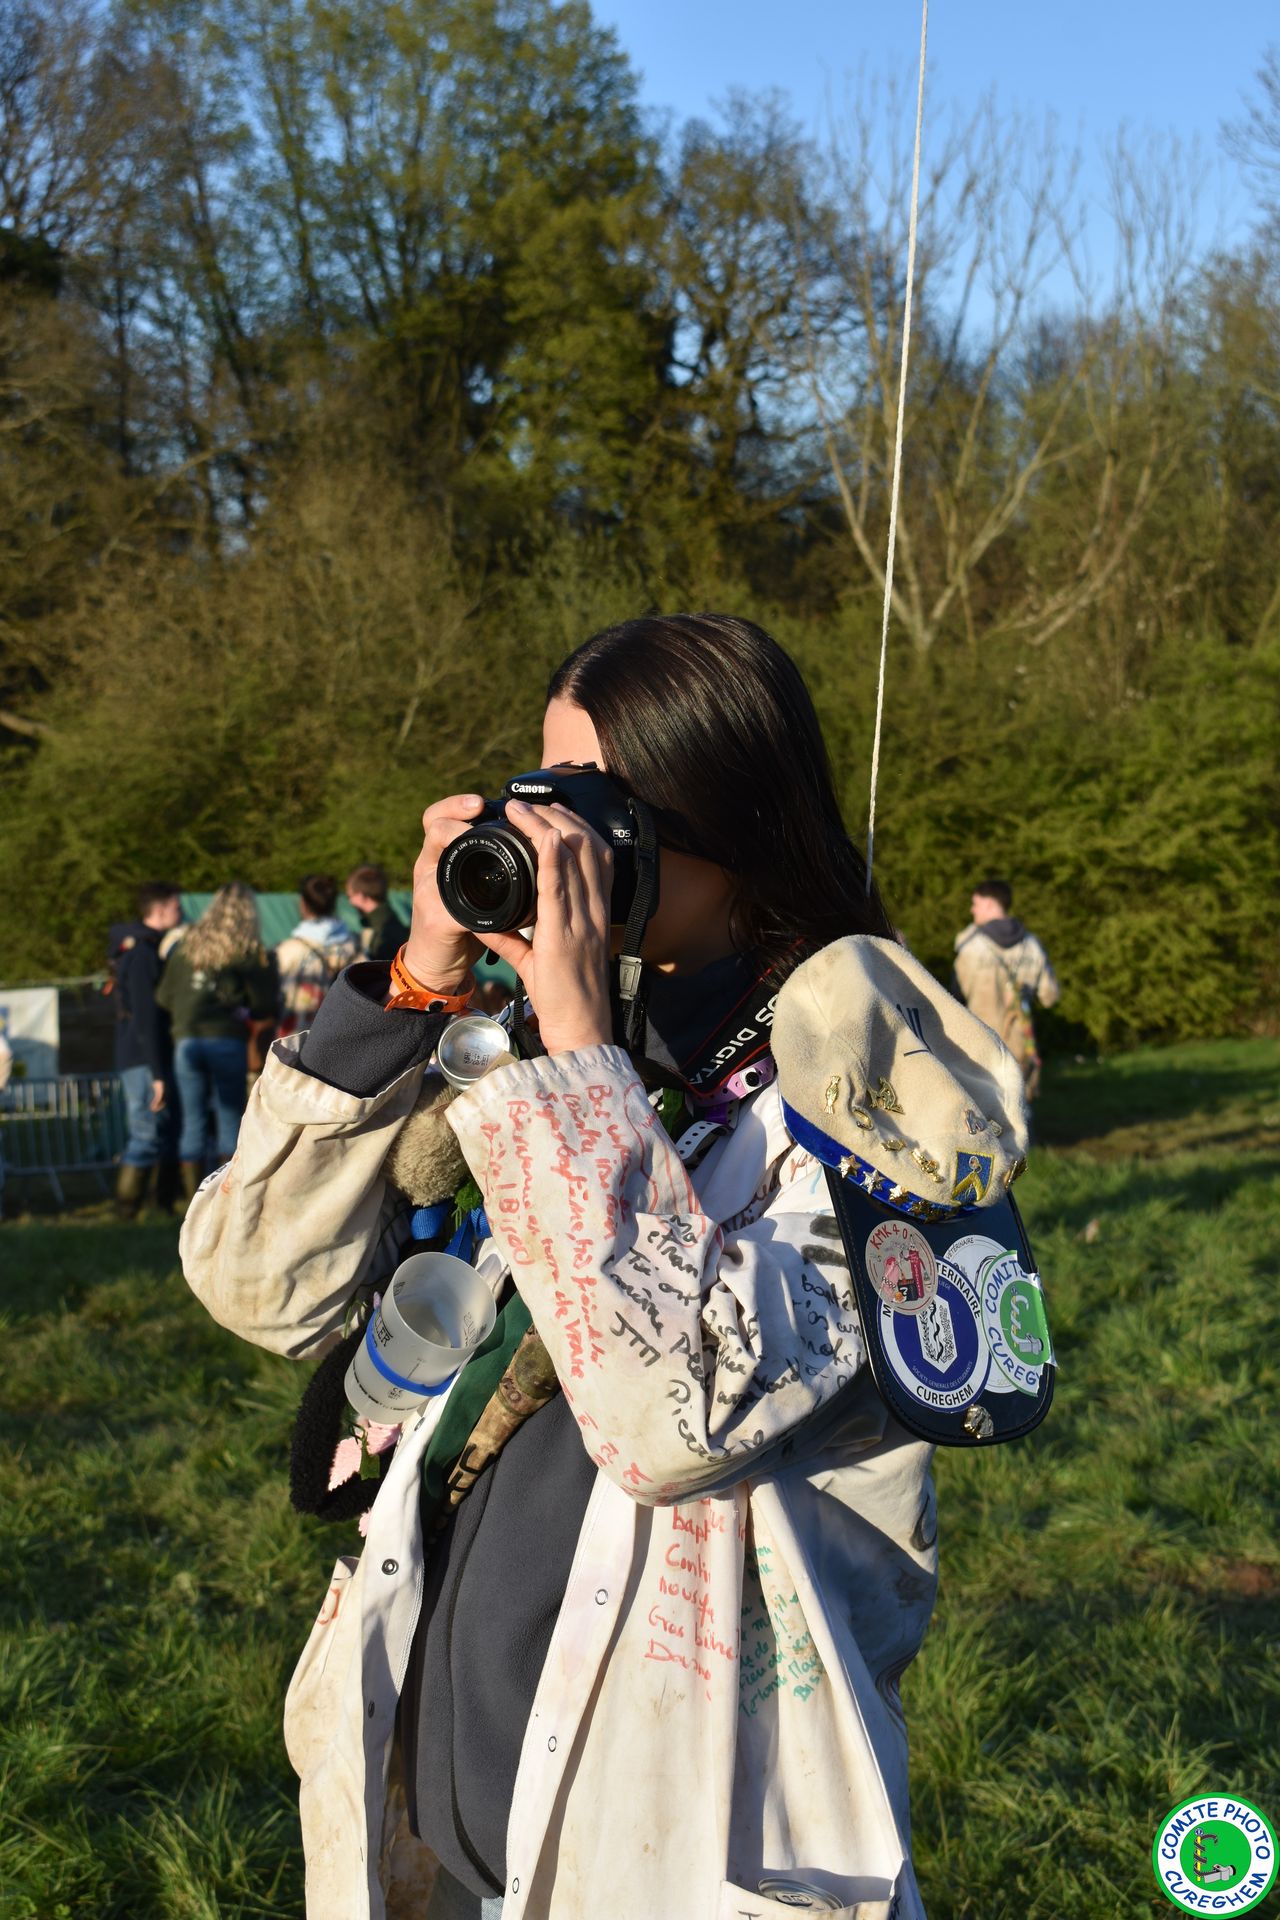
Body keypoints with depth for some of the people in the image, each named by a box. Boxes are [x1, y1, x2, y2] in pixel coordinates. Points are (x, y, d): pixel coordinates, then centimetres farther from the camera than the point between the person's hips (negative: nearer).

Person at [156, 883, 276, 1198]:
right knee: (230, 1120, 3)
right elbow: (264, 1005, -5)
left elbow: (164, 998, 12)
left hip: (186, 1040, 3)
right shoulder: (248, 951, -2)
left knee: (193, 1122, 6)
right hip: (227, 1041, -3)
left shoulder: (187, 945, 10)